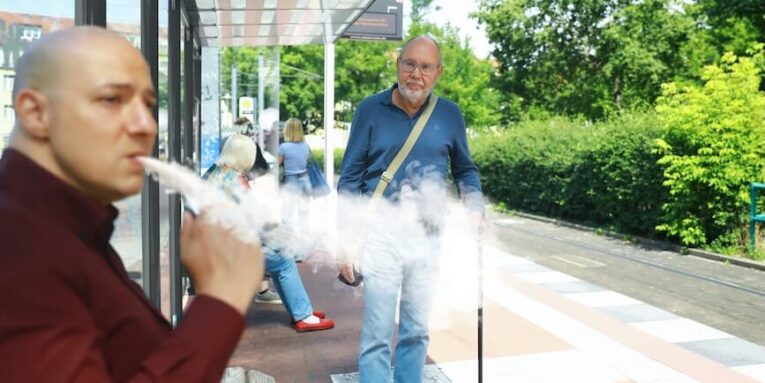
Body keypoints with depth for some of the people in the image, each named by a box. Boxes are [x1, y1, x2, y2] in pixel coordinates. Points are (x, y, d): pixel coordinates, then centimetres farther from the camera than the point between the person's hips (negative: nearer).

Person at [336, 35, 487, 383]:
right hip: (382, 234, -2)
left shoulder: (450, 115, 3)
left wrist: (475, 209, -3)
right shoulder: (370, 110, -3)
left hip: (428, 237, 3)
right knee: (376, 336, 1)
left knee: (417, 333, 14)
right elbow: (350, 179, -2)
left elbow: (465, 170, 16)